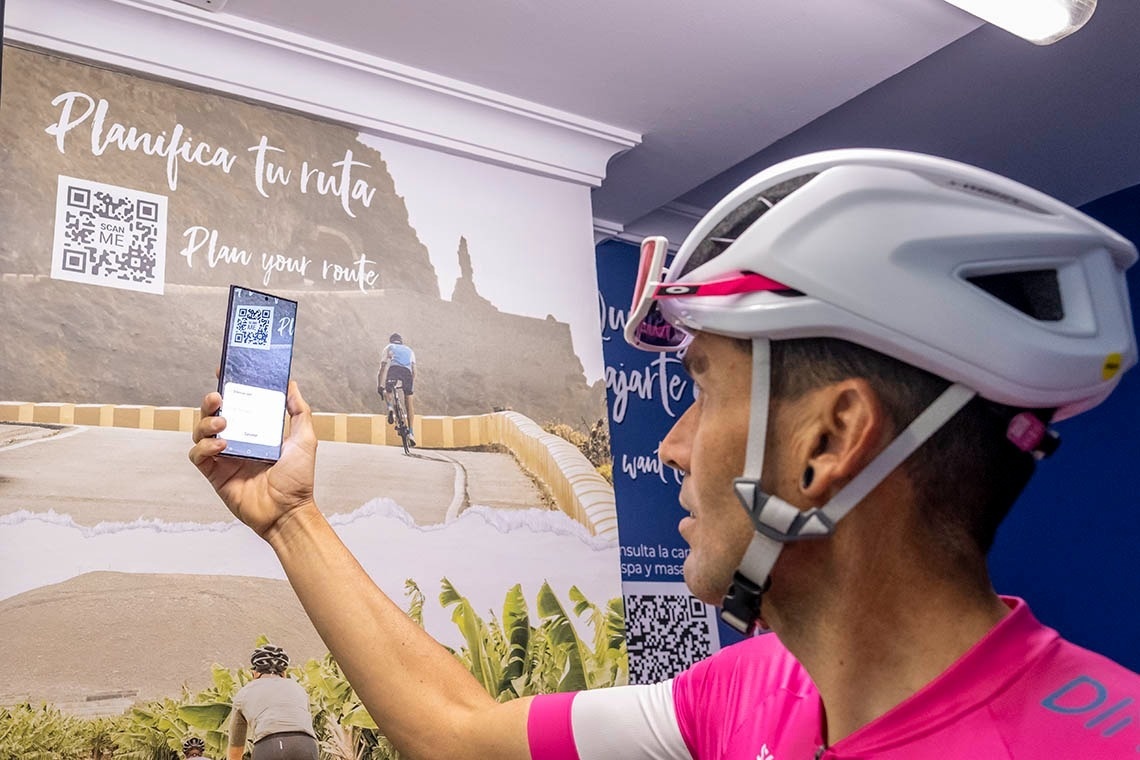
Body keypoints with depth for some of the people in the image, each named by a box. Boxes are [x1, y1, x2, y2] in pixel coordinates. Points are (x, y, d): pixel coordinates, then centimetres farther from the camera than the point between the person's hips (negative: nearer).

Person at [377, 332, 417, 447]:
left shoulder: (387, 348, 31)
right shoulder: (409, 350, 37)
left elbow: (382, 368, 20)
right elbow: (414, 372, 29)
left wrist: (379, 386, 19)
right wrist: (412, 387, 34)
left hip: (393, 368, -1)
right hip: (407, 371, 1)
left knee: (387, 392, 22)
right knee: (409, 400, 11)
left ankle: (390, 407, -13)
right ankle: (410, 432, 6)